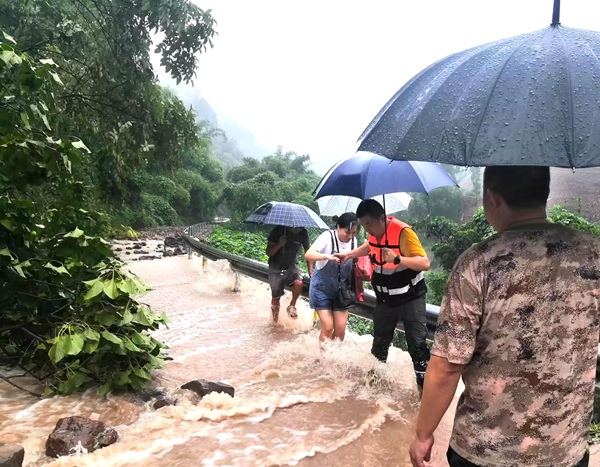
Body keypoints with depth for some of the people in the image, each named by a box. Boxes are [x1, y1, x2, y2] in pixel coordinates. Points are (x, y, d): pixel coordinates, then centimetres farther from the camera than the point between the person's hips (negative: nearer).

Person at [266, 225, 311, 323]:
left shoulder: (303, 233, -15)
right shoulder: (278, 230, -20)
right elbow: (268, 253, -14)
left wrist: (311, 273, -13)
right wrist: (279, 244, -33)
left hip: (291, 265, 1)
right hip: (276, 267, -1)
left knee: (298, 283, -29)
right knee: (276, 297, 2)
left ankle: (292, 306, -3)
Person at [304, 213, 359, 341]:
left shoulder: (353, 241, -4)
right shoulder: (328, 236, -20)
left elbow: (352, 265, 8)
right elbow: (308, 255, -33)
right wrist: (328, 256, -49)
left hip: (341, 289, 4)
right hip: (322, 287, -4)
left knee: (340, 329, 2)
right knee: (327, 327, -8)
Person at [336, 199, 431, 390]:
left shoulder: (403, 232, -25)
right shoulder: (374, 232, -3)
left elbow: (425, 263, -29)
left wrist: (397, 259, -42)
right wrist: (349, 255, 11)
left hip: (410, 298, -6)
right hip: (385, 299, 7)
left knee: (417, 344, -6)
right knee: (379, 342, 17)